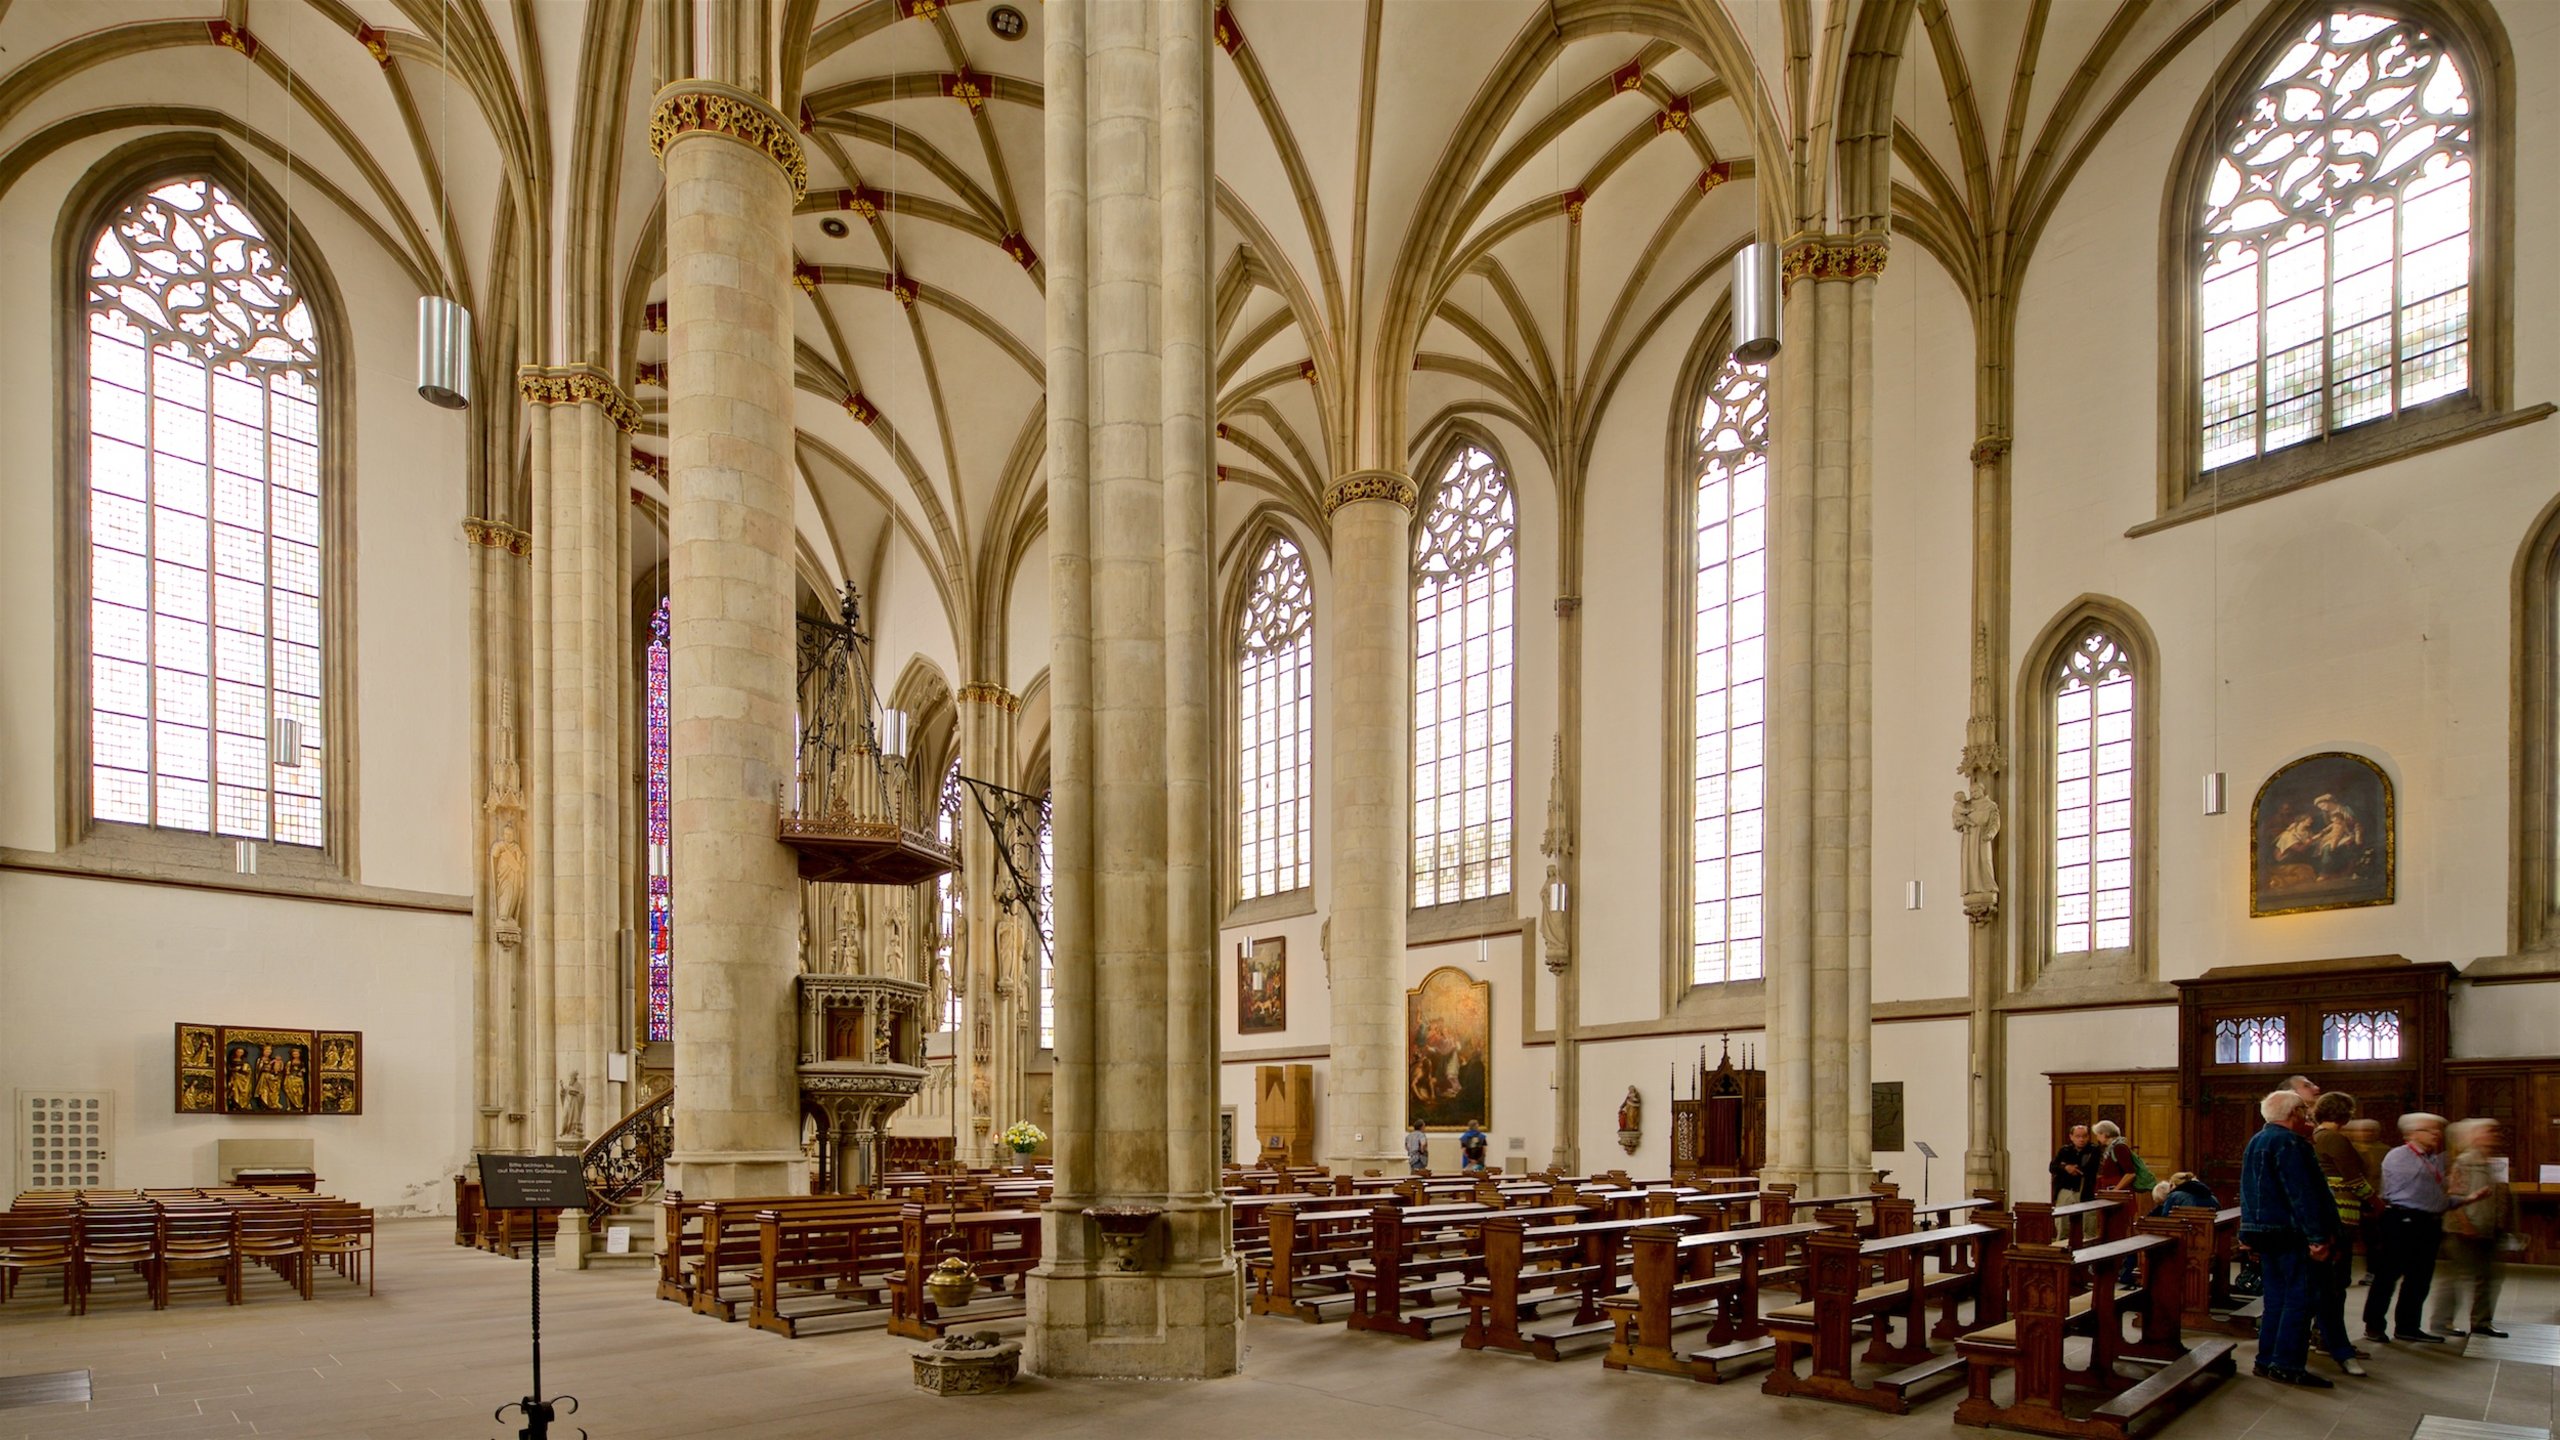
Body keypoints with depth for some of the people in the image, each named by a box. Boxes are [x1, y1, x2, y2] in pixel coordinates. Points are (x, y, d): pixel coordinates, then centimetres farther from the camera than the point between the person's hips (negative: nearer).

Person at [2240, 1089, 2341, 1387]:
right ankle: (2287, 1365, -8)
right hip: (2290, 1232, -9)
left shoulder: (2256, 1142, 17)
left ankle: (2267, 1360, 15)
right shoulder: (2289, 1142, -15)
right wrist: (2318, 1236, -22)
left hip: (2263, 1229, 9)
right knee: (2299, 1297, -6)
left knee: (2276, 1296, 13)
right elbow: (2302, 1193, -21)